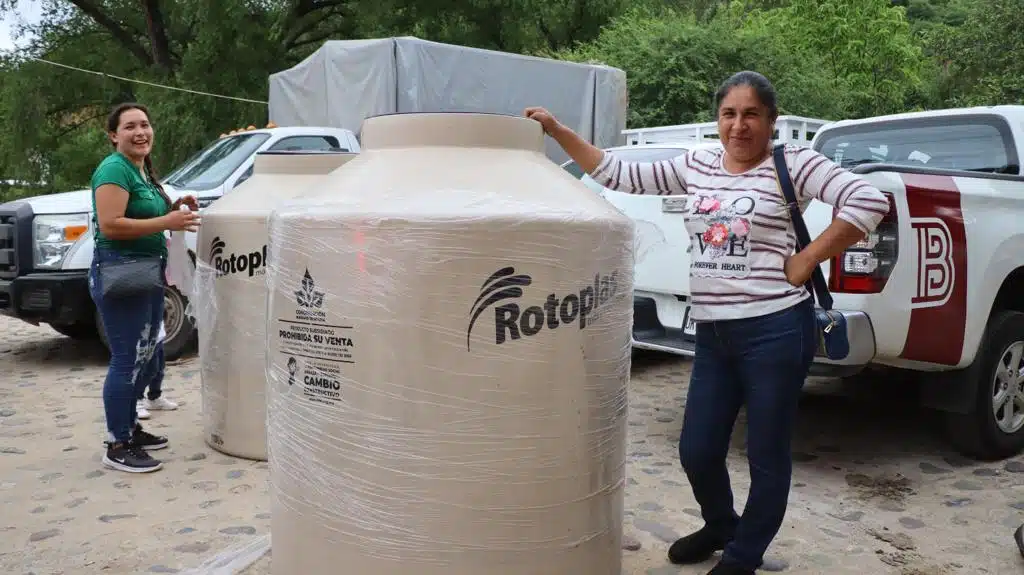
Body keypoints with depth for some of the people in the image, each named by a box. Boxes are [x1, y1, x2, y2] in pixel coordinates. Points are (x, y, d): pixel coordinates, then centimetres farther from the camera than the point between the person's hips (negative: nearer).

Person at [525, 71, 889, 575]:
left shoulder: (793, 164, -4)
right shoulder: (695, 167, 9)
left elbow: (868, 201, -11)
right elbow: (619, 175, 9)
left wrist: (806, 261, -13)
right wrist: (557, 131, 3)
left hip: (775, 331, -5)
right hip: (713, 335, 5)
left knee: (766, 457, 10)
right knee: (697, 452, 13)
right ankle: (720, 525, 44)